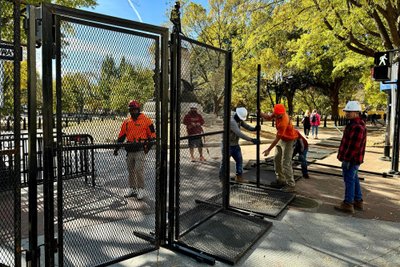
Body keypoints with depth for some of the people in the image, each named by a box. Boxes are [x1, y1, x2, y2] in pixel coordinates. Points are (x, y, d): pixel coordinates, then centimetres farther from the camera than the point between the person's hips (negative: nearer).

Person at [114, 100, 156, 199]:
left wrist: (148, 145, -8)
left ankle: (141, 190, 6)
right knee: (130, 171, 11)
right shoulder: (126, 122, 13)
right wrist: (116, 148, 12)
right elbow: (121, 136, 16)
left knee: (138, 170, -9)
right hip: (130, 151, 6)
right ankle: (132, 189, 25)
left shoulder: (146, 120, -2)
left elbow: (152, 134, -1)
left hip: (140, 150, -5)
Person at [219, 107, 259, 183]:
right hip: (228, 145, -8)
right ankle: (222, 178, 18)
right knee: (225, 162, 3)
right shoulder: (231, 121, -28)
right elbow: (239, 134, -36)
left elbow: (247, 126, 0)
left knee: (239, 160, 11)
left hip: (235, 145, 8)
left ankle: (239, 177, 23)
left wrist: (254, 128, -23)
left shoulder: (239, 120, 2)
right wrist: (251, 140, -39)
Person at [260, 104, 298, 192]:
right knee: (277, 159, 15)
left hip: (288, 141, -9)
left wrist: (268, 150, -23)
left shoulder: (283, 123, -36)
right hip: (281, 139, 9)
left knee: (286, 163, -11)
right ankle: (281, 180, 27)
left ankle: (290, 185, -2)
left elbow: (277, 138, -30)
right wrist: (260, 113, -16)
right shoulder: (277, 113, -15)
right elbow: (268, 117, 3)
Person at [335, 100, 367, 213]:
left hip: (351, 160, -11)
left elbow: (354, 146, -25)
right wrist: (344, 157, 21)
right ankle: (358, 201, 31)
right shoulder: (352, 124, 12)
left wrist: (347, 159, -21)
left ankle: (348, 204, 8)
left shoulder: (358, 127, -22)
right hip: (351, 159, 11)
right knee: (354, 179, 19)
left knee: (349, 180, -2)